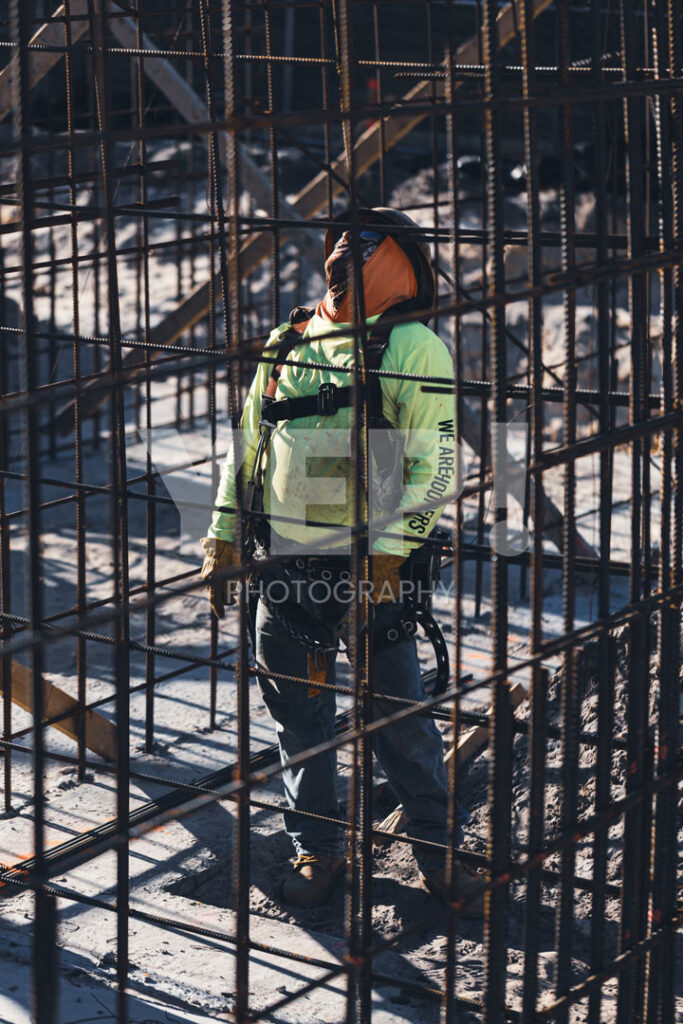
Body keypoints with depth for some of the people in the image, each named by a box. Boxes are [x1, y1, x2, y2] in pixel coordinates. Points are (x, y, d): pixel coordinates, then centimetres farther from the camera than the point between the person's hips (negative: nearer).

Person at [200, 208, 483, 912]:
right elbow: (246, 448, 20)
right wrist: (222, 543, 15)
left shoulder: (413, 347, -2)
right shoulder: (286, 344, 14)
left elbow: (435, 463, -8)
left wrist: (388, 551, -17)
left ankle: (439, 855, 13)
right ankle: (317, 849, 25)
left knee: (399, 717, 0)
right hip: (286, 564, 5)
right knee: (300, 715, 10)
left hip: (370, 566, -4)